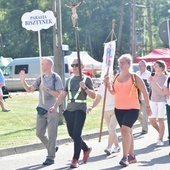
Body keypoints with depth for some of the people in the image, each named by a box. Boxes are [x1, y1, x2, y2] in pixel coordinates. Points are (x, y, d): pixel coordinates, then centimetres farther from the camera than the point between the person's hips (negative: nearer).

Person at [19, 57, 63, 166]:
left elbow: (59, 94, -15)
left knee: (51, 135, -2)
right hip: (41, 110, 6)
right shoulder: (41, 78, 9)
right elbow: (29, 89, 11)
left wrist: (46, 89, -22)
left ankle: (51, 157, 5)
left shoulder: (56, 78, -7)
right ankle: (52, 148, 29)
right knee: (39, 133, 9)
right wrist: (23, 80, -3)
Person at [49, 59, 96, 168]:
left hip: (80, 109, -6)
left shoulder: (87, 79, 2)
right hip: (69, 109, 6)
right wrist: (55, 106, 2)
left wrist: (85, 88, -18)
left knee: (76, 134, -12)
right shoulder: (69, 80, 16)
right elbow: (63, 95, 13)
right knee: (72, 134, 11)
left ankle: (75, 160, -8)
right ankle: (86, 149, 34)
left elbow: (93, 96, -3)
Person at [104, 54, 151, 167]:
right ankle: (132, 156, 26)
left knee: (125, 129, -22)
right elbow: (113, 92, 15)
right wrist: (108, 84, -3)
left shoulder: (135, 77, -9)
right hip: (119, 109, 6)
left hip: (132, 109, -6)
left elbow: (145, 92, -3)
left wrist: (148, 106, 0)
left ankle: (125, 157, -20)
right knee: (128, 132, 15)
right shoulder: (116, 77, 6)